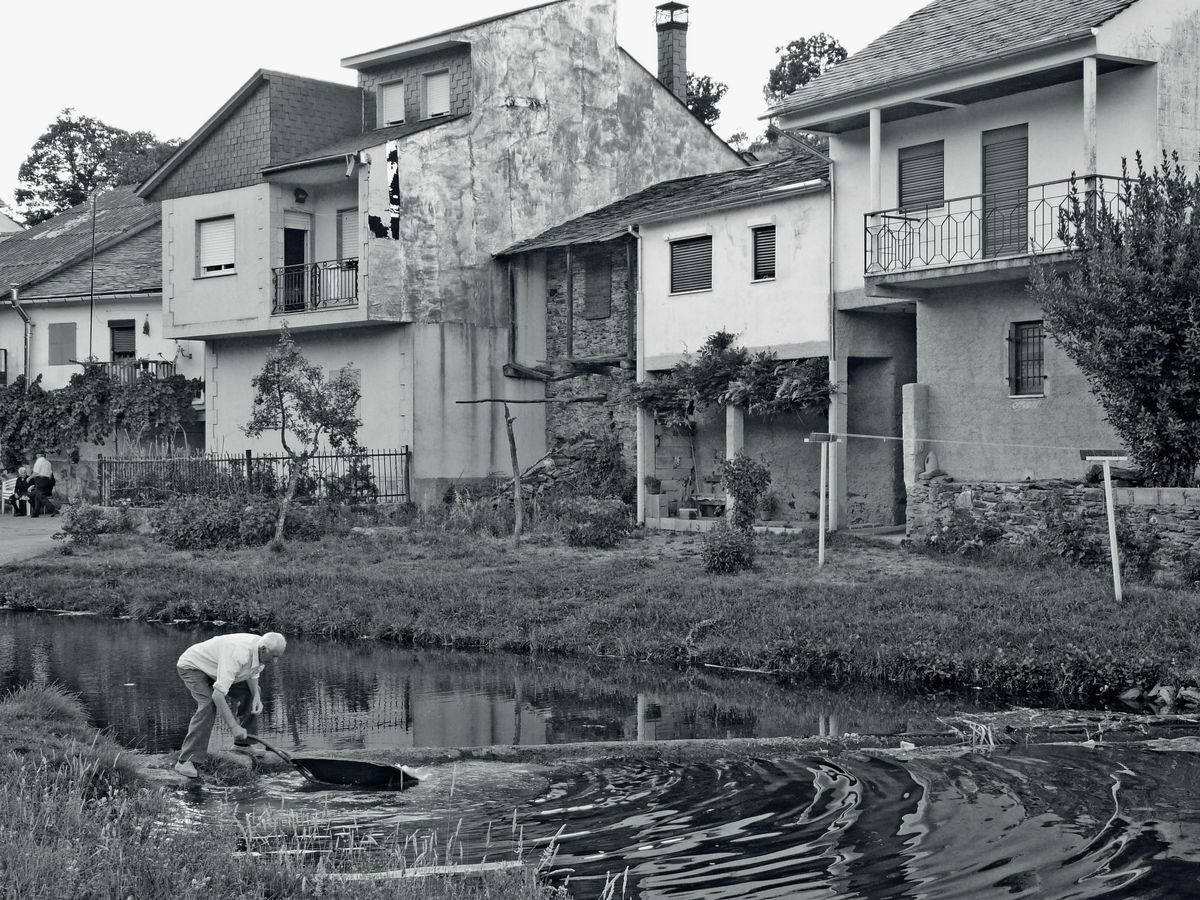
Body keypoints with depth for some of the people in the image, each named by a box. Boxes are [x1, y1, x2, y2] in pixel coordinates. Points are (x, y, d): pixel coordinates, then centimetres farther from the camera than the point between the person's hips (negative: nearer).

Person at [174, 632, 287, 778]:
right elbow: (218, 694, -44)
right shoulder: (237, 655, -41)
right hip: (192, 666, -9)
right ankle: (185, 761, -29)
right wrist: (234, 727, -42)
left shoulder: (261, 650, -14)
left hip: (214, 667, 9)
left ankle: (242, 743, 19)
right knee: (208, 704, -30)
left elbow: (252, 675, 7)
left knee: (251, 692, 7)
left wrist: (256, 697, -12)